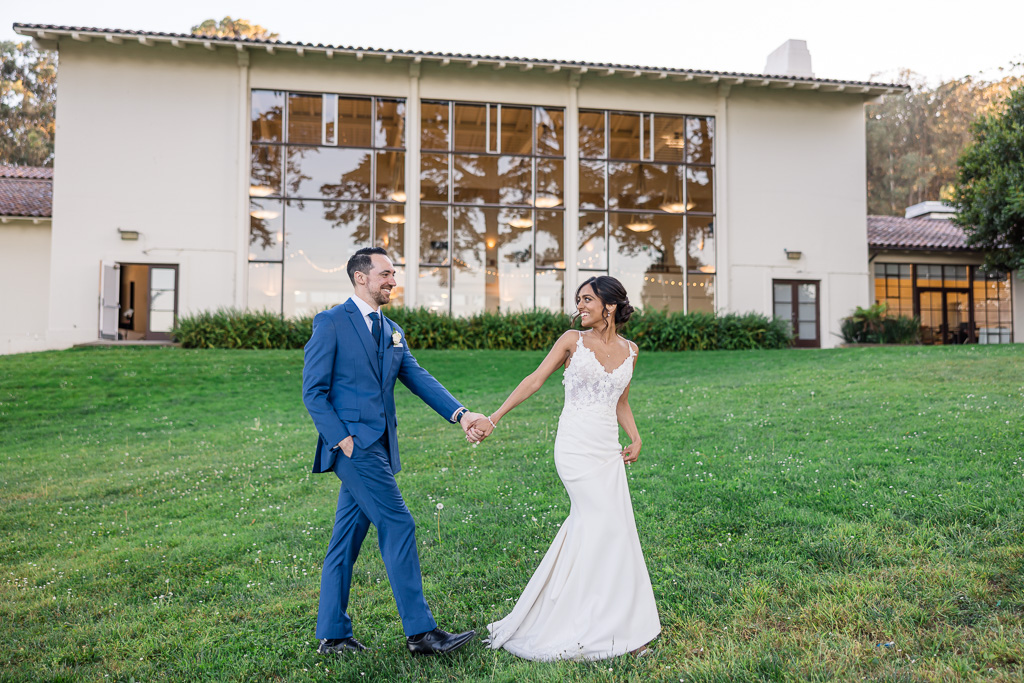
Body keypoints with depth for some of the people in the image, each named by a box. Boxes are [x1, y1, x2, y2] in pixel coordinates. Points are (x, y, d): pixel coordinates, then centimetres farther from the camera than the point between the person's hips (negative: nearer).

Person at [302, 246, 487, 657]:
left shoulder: (392, 332, 17)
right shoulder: (331, 322, -5)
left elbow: (419, 380, 7)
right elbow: (313, 391, -8)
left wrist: (459, 414, -7)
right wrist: (342, 438, -15)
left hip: (378, 447, 7)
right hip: (353, 444, -7)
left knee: (347, 538, 12)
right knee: (398, 526, -8)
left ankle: (332, 635, 21)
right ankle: (420, 631, 0)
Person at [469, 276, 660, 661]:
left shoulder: (629, 351, 11)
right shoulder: (573, 340, 0)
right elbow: (535, 380, -3)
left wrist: (635, 439, 5)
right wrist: (494, 418, -9)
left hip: (608, 450, 4)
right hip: (576, 445, -4)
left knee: (587, 525, 5)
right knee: (605, 524, -7)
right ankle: (600, 628, 7)